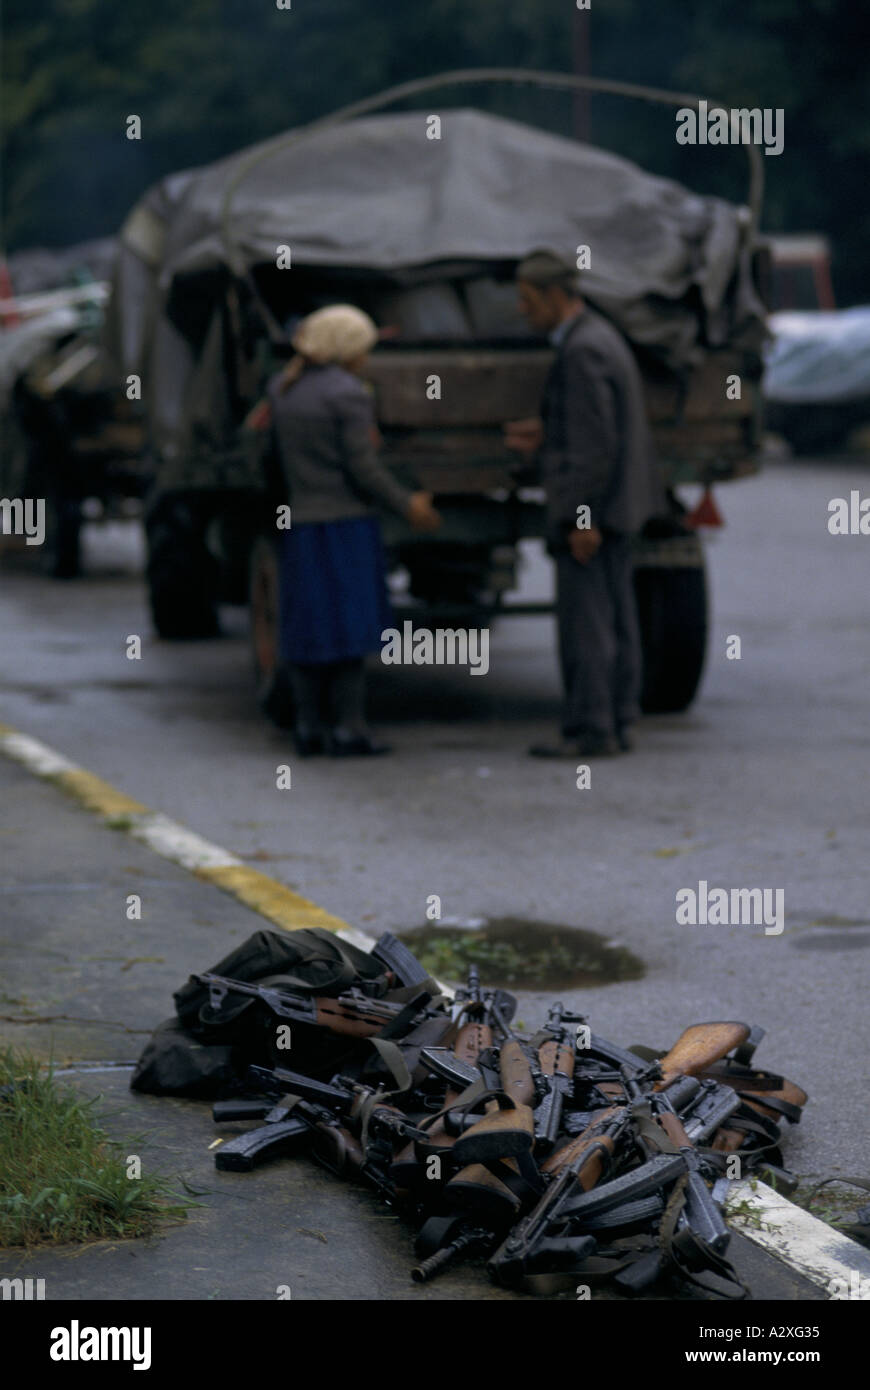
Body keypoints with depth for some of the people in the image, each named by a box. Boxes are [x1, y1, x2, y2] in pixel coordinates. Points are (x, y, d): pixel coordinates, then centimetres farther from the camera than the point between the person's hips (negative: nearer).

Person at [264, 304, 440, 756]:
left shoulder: (280, 389, 8)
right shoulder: (348, 395, -13)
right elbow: (363, 469, -13)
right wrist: (406, 503, -3)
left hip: (298, 521, 6)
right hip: (345, 522, -6)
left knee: (306, 627, 10)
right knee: (347, 622, -2)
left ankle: (309, 724, 12)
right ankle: (347, 727, -2)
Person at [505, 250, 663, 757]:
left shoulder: (581, 352, -19)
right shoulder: (601, 336, 14)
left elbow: (597, 443, -23)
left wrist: (582, 518, -22)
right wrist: (546, 438, 12)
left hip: (589, 507, -10)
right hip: (618, 506, 10)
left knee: (585, 620, -6)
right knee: (615, 616, 11)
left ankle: (590, 729, -4)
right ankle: (618, 722, 16)